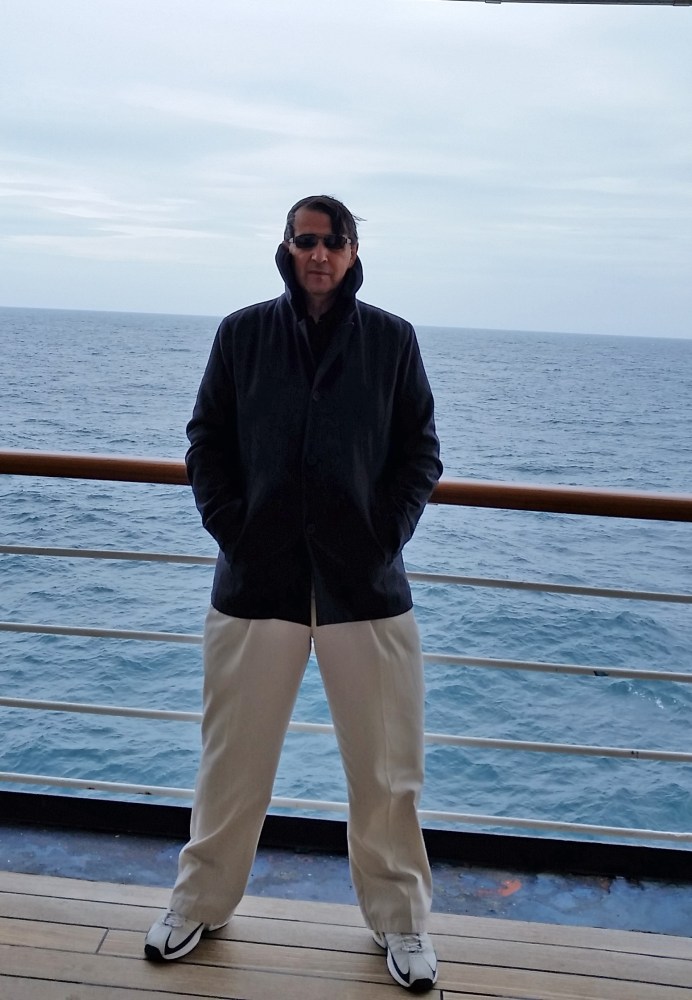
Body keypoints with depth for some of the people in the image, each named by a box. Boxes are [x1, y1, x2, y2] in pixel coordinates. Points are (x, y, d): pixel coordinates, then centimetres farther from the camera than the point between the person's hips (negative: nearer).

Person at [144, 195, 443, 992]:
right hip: (256, 581, 1)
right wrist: (231, 531, -6)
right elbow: (206, 442, 6)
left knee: (385, 767, 8)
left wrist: (387, 536, -7)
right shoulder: (242, 333, 3)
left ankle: (399, 918, 28)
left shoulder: (392, 339, 1)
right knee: (232, 758, 12)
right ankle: (201, 902, 33)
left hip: (366, 585, 0)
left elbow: (421, 454, 4)